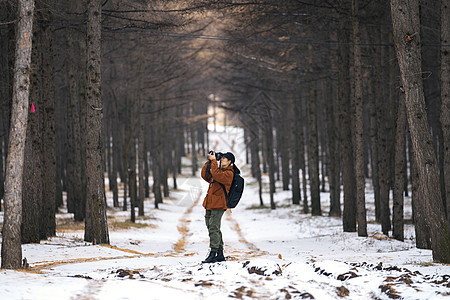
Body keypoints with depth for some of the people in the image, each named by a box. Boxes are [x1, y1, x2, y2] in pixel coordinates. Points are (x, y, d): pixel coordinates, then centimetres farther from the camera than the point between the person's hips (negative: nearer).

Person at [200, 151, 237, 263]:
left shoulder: (229, 173, -7)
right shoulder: (219, 170, 21)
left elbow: (216, 175, -24)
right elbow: (205, 175, 15)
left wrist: (213, 160, -16)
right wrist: (209, 161, 7)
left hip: (218, 205, -9)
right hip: (209, 205, 9)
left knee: (213, 229, -14)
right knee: (213, 229, 9)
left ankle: (213, 254, -15)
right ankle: (220, 254, 14)